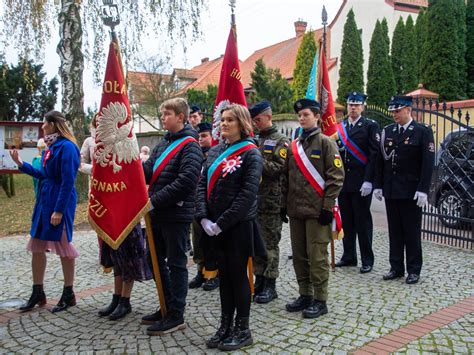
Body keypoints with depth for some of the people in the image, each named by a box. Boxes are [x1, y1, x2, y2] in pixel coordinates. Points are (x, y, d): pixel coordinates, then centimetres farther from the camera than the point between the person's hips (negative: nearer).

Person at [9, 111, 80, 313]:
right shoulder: (51, 147, 13)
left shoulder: (66, 147, -15)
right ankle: (37, 293, 25)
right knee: (36, 246, 12)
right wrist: (21, 164, 18)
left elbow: (68, 181, -20)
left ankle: (68, 295, 18)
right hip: (44, 200, 9)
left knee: (63, 247, 3)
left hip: (60, 203, -9)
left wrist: (59, 210, -21)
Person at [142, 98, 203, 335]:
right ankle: (167, 308, 30)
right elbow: (149, 173, 10)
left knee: (176, 263, 1)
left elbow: (185, 181, -22)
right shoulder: (163, 143, 15)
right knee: (158, 260, 15)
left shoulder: (189, 145, -10)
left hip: (176, 215, -8)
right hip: (158, 214, 8)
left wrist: (155, 200, -21)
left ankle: (176, 316, 13)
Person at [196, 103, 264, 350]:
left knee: (238, 275, 4)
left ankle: (242, 330, 19)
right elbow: (202, 185, 7)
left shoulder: (250, 153, -9)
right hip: (214, 226, 6)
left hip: (239, 226, -6)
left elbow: (247, 194, -17)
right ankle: (225, 326, 27)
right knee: (223, 275, 14)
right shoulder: (215, 152, 10)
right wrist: (204, 218, -7)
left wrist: (222, 223, -18)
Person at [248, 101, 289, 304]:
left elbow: (279, 168, -15)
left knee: (270, 244, 0)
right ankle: (259, 281, 23)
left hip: (272, 203, -6)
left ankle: (270, 286, 10)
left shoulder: (281, 142, -3)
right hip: (253, 201, 6)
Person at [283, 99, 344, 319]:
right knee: (299, 255, 11)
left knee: (317, 257, -1)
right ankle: (305, 295, 24)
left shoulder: (326, 143, -3)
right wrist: (285, 204, 12)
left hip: (317, 211, -6)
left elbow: (336, 177, -8)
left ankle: (320, 300, 10)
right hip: (295, 210, 6)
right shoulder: (294, 146, 13)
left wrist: (328, 207, -13)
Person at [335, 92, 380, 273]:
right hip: (343, 182, 5)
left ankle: (367, 260, 12)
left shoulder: (370, 126, -3)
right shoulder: (339, 127, 13)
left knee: (363, 221, 1)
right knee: (346, 221, 12)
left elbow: (374, 155, -9)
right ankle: (349, 256, 23)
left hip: (361, 183, -5)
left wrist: (368, 181, -16)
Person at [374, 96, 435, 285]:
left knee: (412, 231, 4)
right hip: (391, 191, 4)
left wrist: (422, 190, -15)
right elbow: (380, 160, 11)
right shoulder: (387, 131, 8)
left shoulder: (423, 131, -5)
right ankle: (396, 268, 21)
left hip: (411, 191, -4)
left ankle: (414, 270, 15)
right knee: (394, 231, 10)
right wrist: (378, 186, 6)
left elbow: (428, 163, -9)